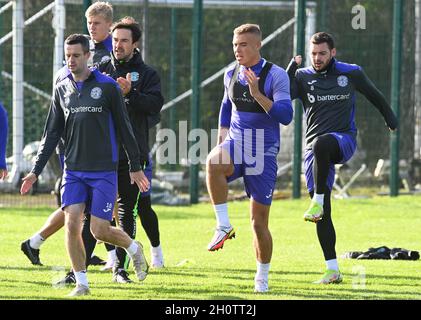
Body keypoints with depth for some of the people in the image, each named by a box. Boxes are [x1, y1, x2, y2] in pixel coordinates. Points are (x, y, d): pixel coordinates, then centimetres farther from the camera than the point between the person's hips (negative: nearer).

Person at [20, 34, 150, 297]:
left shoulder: (107, 86, -4)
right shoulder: (62, 89, 7)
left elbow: (124, 128, 1)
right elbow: (52, 134, 12)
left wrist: (136, 166, 3)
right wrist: (36, 171, 8)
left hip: (104, 171, -4)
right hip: (73, 171, 4)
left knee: (100, 230, -7)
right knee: (72, 223, -11)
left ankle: (134, 249, 25)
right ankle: (81, 283, 1)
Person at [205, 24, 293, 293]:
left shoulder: (276, 75, -8)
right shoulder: (231, 75, 8)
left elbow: (285, 115, -18)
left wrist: (257, 94, -27)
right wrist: (222, 139, 17)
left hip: (264, 152, -3)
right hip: (236, 146, 3)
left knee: (259, 221, 1)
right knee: (214, 162, -35)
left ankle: (263, 276, 19)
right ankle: (223, 226, -26)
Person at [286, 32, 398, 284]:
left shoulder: (351, 73, 5)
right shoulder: (303, 77, 5)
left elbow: (375, 95, 21)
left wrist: (391, 119, 30)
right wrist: (292, 67, -16)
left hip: (345, 141, -2)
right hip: (315, 149, 2)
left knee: (321, 143, -40)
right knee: (323, 215, -3)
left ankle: (318, 201, -32)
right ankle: (333, 270, 1)